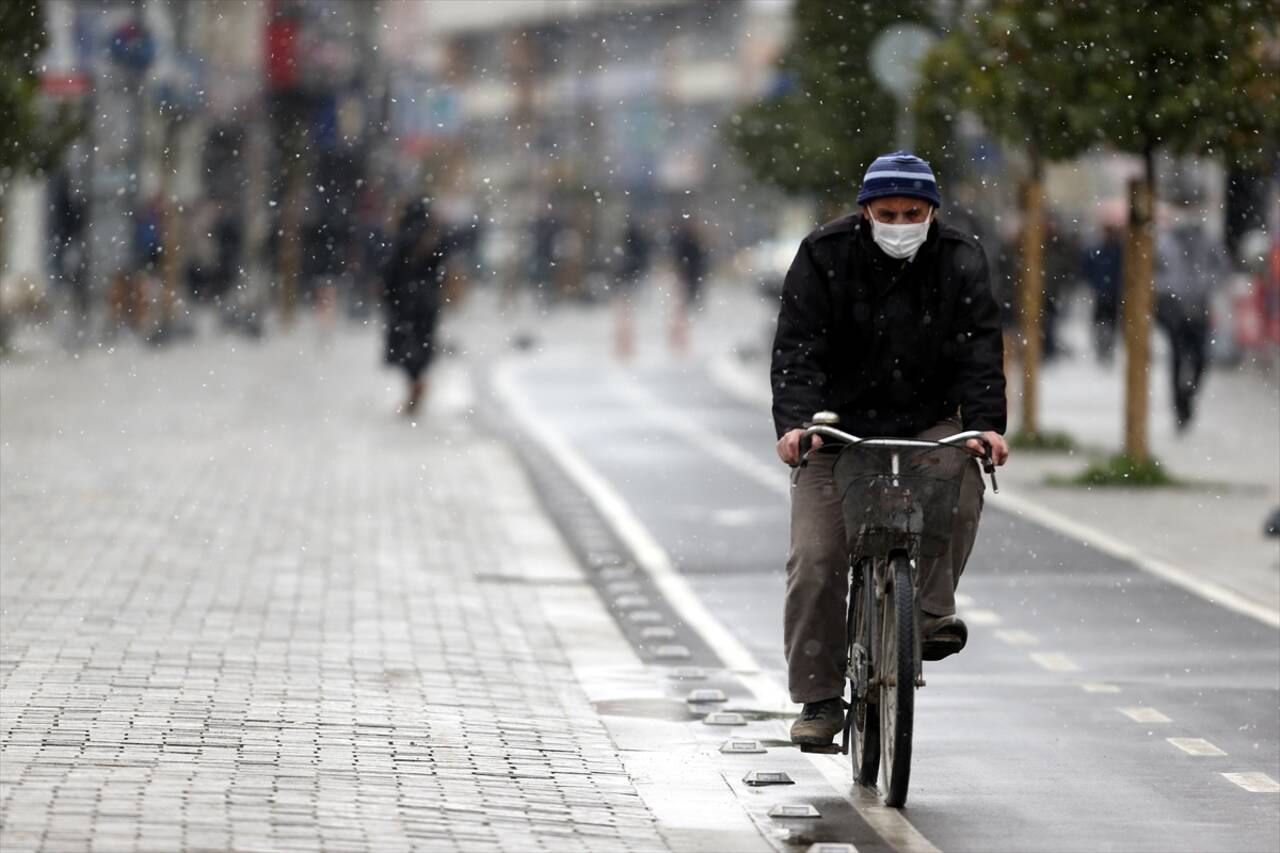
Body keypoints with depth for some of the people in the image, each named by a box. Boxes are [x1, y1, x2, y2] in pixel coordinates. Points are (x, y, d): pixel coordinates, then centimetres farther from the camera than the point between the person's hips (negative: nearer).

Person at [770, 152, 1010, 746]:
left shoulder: (960, 263, -4)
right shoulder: (824, 257, -9)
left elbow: (980, 350, -12)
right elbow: (798, 348, -16)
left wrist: (985, 423, -28)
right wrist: (794, 423, -32)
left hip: (927, 424, 1)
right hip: (838, 424, -1)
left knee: (960, 489, -31)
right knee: (815, 559, -10)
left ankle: (931, 609, -12)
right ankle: (820, 699, -1)